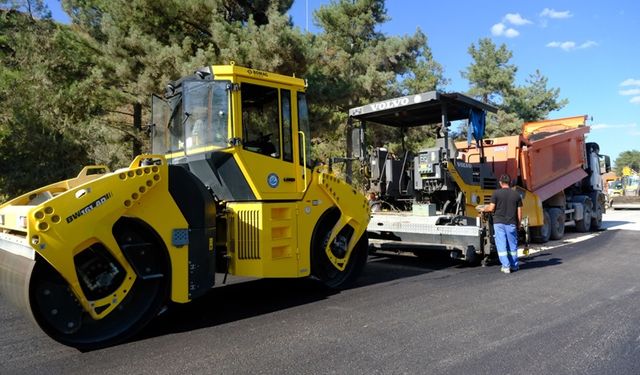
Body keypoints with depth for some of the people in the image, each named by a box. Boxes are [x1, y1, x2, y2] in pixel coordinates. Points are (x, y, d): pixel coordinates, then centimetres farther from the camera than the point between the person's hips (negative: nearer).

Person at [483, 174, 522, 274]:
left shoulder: (496, 193, -5)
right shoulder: (516, 194, 4)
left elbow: (491, 208, -8)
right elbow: (519, 212, 4)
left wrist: (484, 209, 13)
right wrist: (518, 224, 15)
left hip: (499, 222, -3)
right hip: (511, 223, 3)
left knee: (501, 245, 2)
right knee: (512, 245, 14)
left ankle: (506, 266, 0)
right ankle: (514, 265, 24)